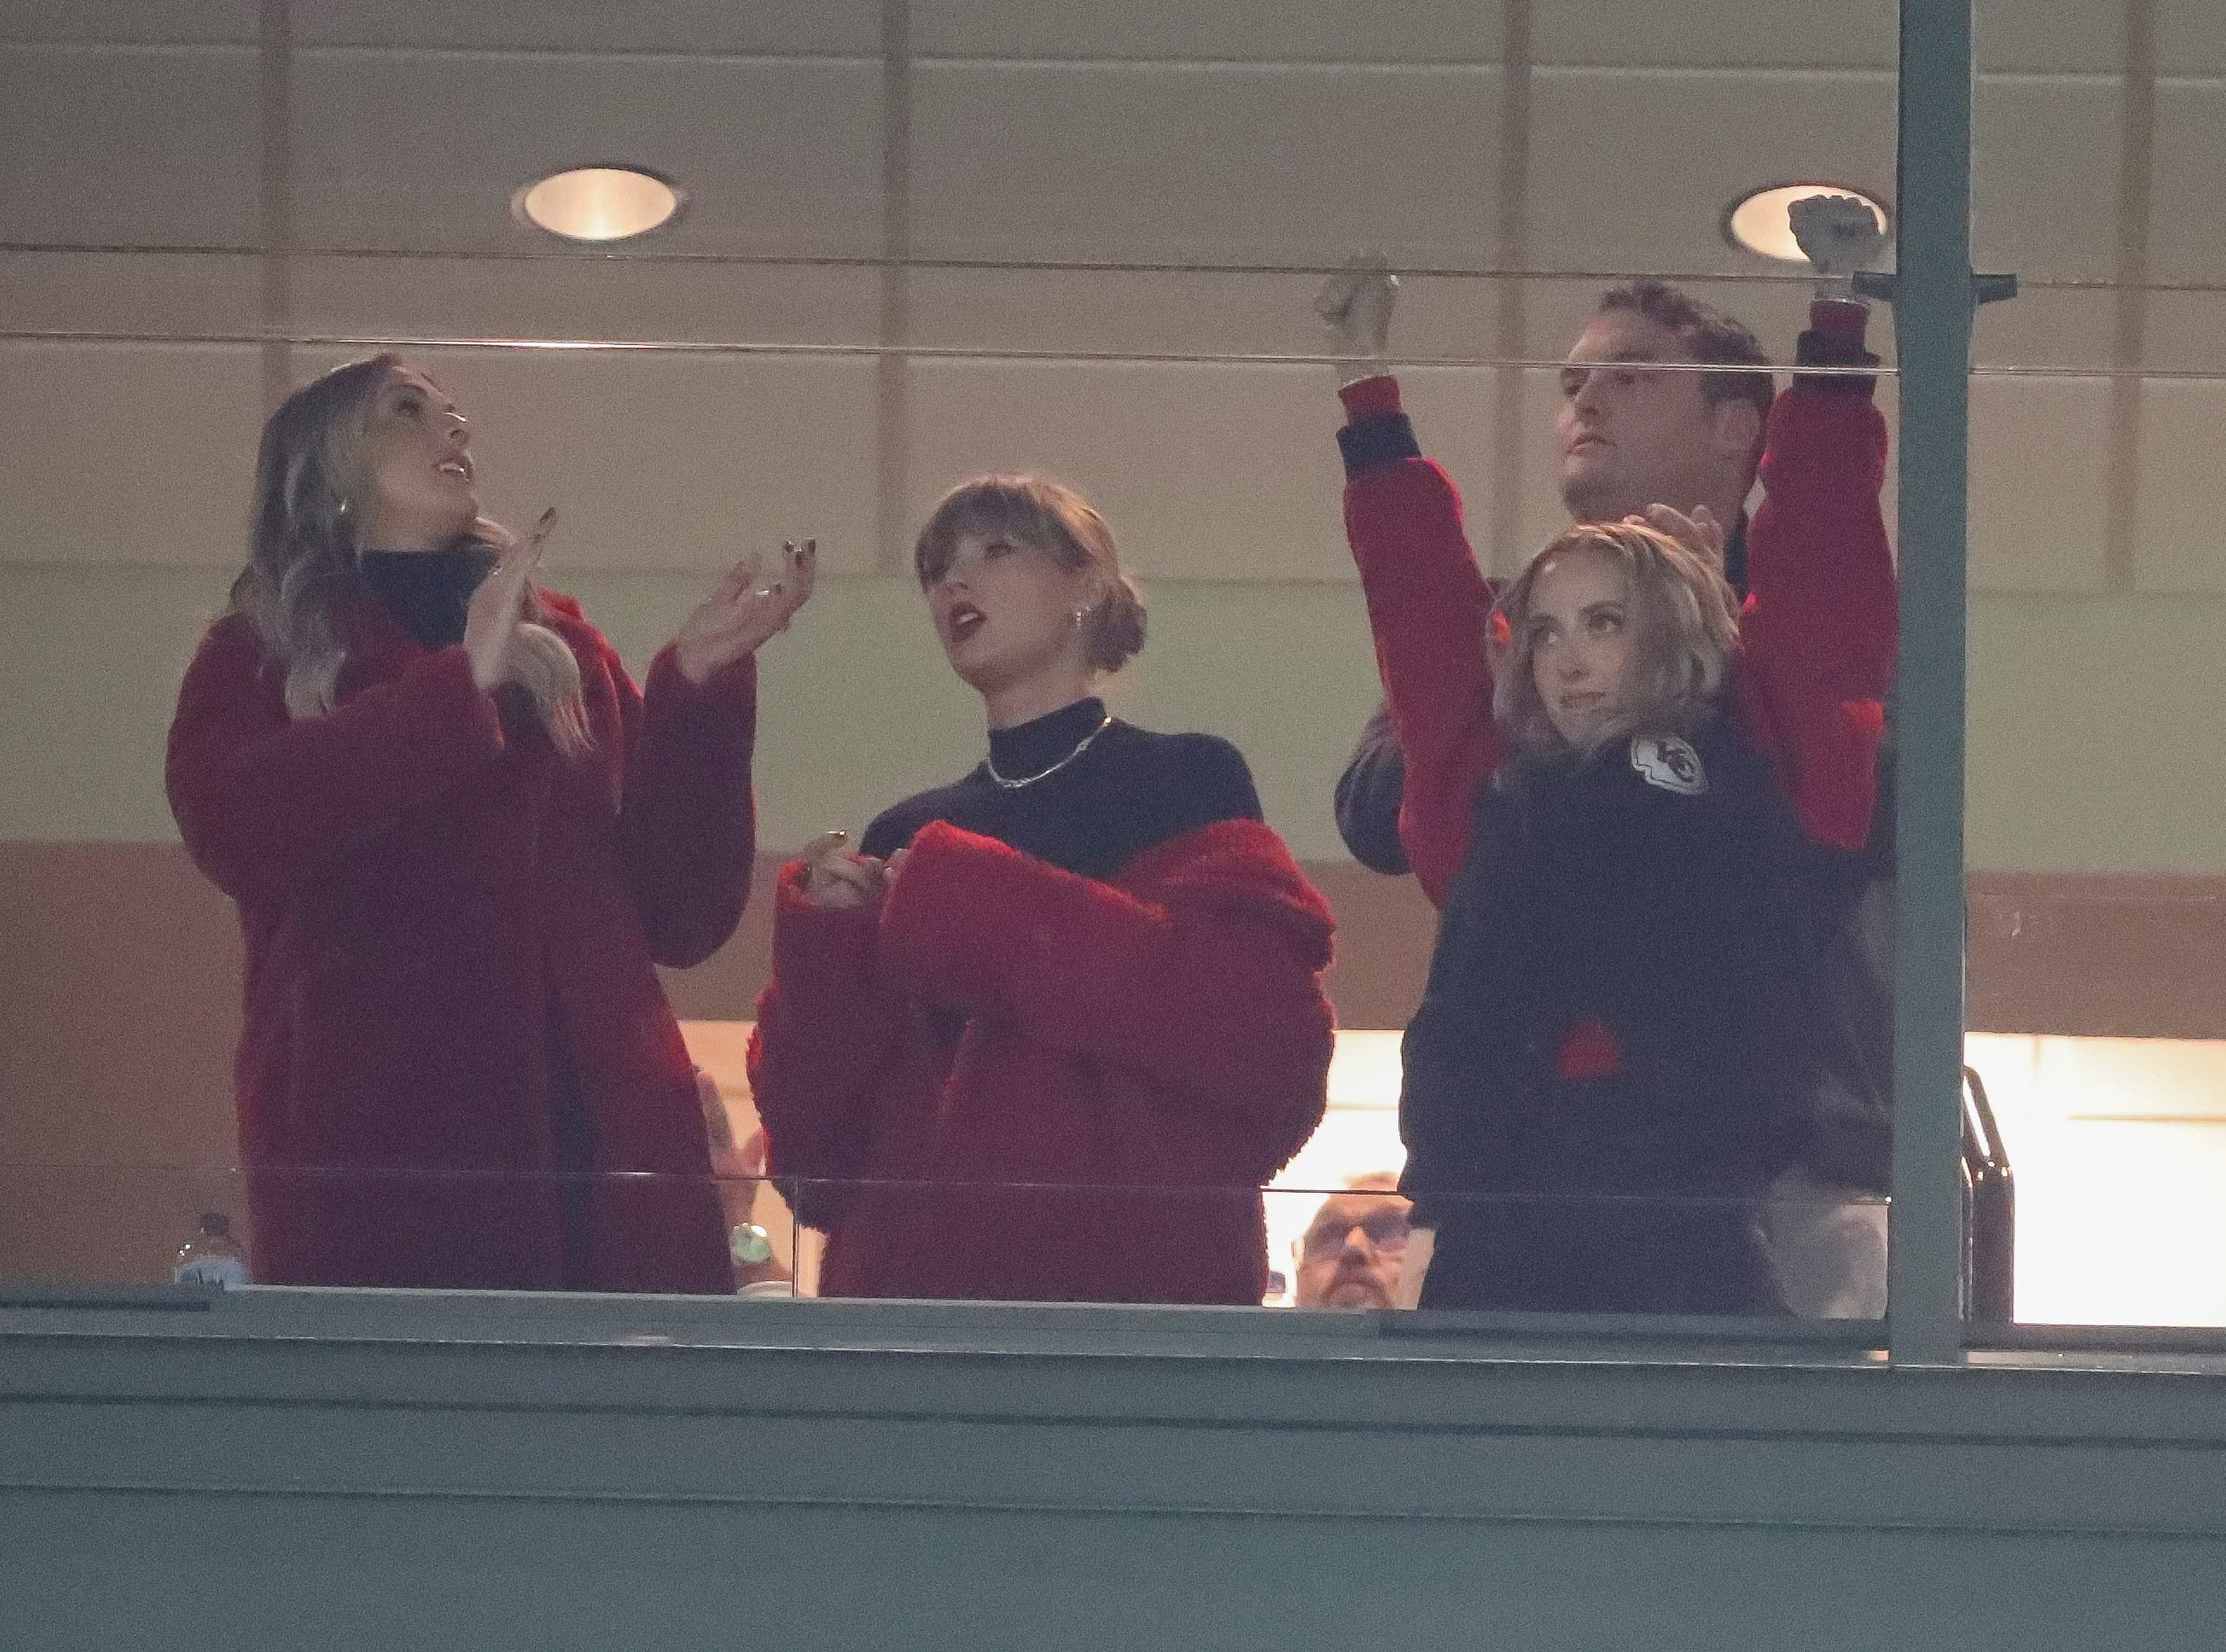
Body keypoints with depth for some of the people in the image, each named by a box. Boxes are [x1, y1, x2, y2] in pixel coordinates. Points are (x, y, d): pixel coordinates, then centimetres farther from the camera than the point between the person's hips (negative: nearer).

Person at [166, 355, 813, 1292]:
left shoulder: (563, 651, 22)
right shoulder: (258, 657, 13)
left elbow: (680, 919, 15)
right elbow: (232, 832, -11)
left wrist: (699, 683, 4)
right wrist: (461, 685, -13)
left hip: (601, 1146, 3)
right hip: (376, 1154, -3)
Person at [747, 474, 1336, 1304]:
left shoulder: (1185, 788, 2)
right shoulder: (906, 837, 15)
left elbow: (1266, 1032, -15)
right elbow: (813, 1134, 11)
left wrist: (977, 911, -12)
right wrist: (824, 944, -6)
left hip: (1136, 1280, -4)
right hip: (912, 1285, 4)